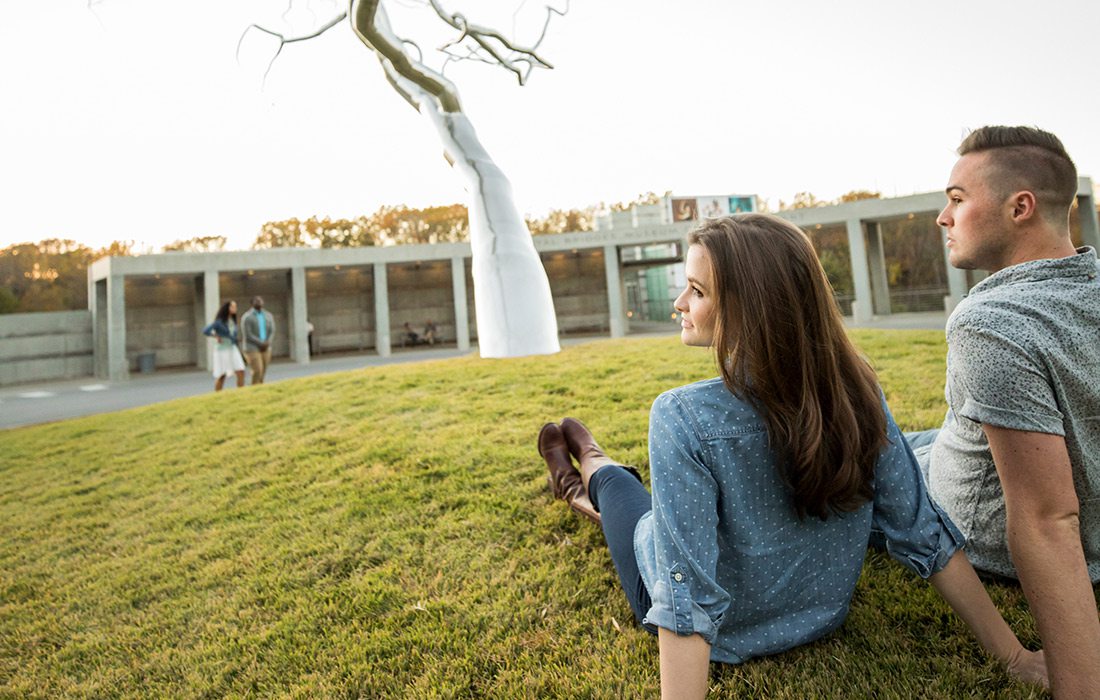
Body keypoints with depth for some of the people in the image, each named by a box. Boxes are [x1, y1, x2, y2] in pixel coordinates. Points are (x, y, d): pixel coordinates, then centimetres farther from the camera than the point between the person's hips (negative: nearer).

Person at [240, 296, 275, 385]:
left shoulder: (268, 316, 9)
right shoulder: (247, 317, -7)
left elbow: (272, 331, 4)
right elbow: (248, 335, -13)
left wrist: (267, 342, -14)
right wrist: (261, 343, -18)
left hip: (265, 349, 5)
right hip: (252, 348, -5)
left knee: (263, 373, 4)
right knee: (257, 371, -15)